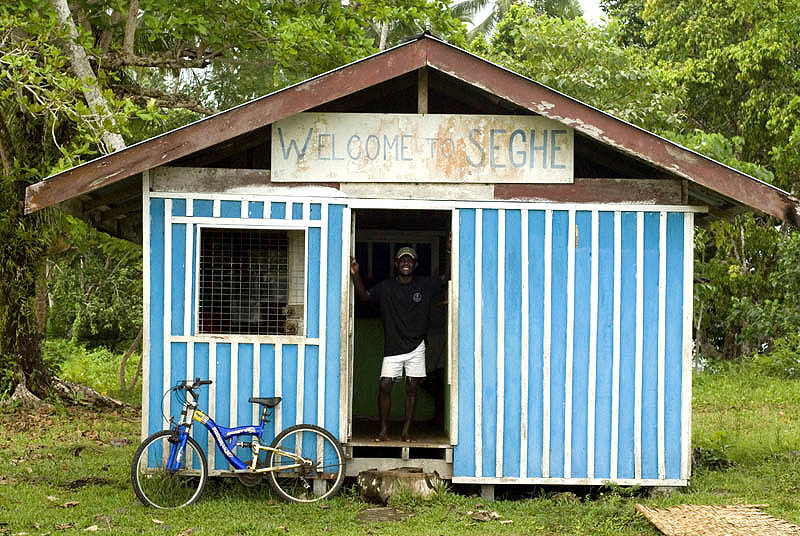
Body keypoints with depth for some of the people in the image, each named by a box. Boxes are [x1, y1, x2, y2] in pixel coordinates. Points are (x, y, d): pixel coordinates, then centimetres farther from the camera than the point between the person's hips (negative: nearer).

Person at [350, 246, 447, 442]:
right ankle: (383, 430, 0)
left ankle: (406, 431, 7)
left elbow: (447, 278, 4)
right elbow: (364, 295, -9)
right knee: (384, 386, -8)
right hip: (393, 347, 0)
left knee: (412, 388, 2)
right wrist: (355, 275, -25)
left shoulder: (425, 285, 3)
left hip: (416, 346, 1)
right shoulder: (386, 287, 1)